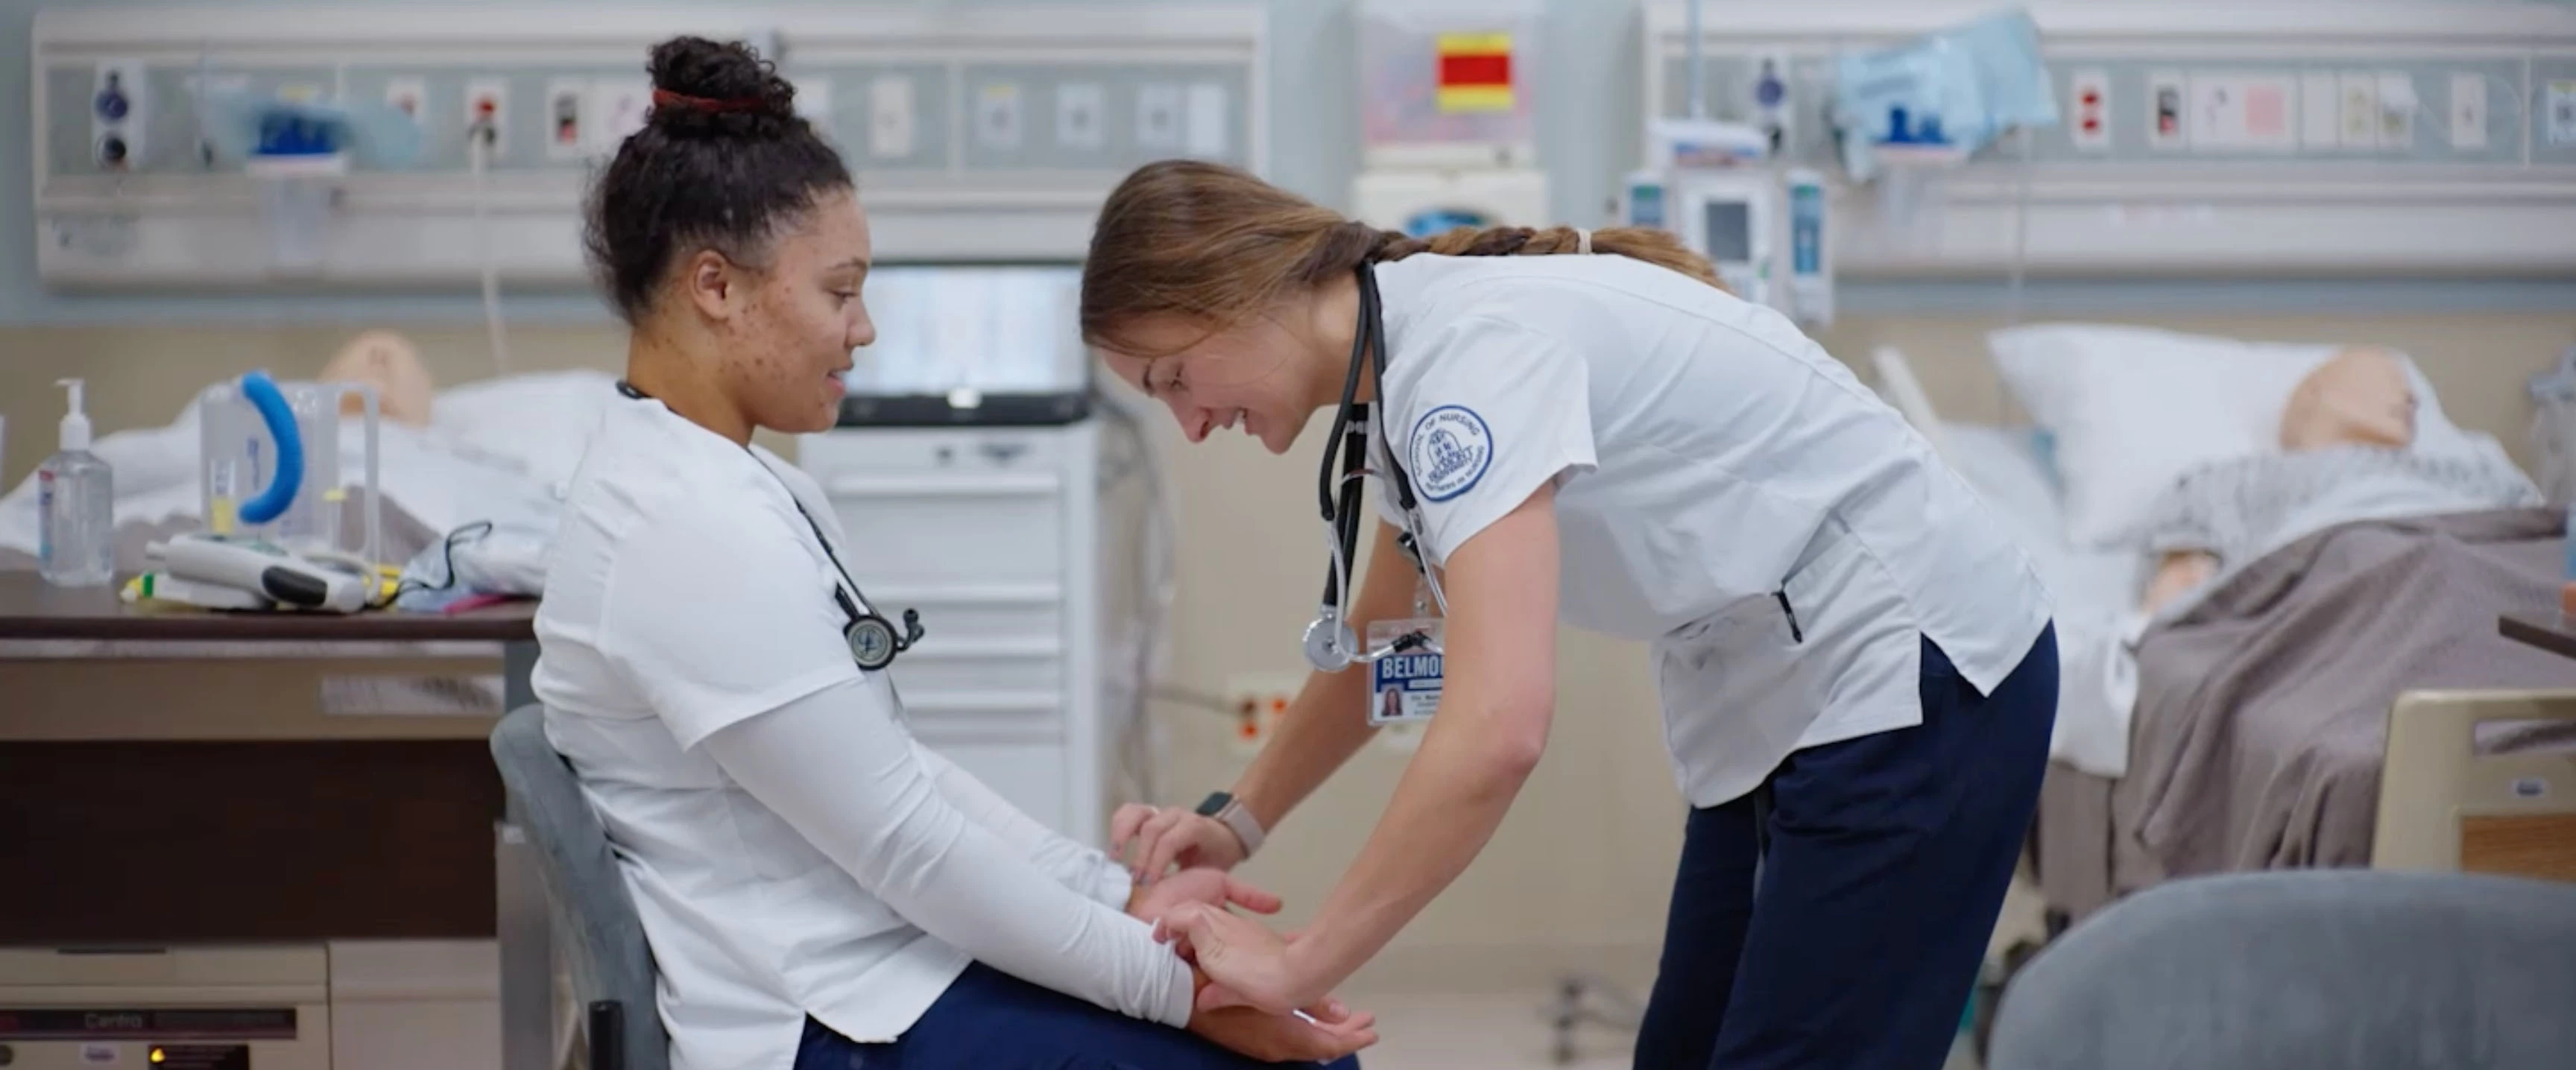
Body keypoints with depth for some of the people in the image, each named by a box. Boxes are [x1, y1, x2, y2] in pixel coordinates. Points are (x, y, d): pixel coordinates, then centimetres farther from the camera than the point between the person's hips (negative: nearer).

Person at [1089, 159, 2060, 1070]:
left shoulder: (1469, 349, -25)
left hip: (1915, 674, -10)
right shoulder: (1406, 366, 5)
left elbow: (1498, 729, -35)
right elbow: (1380, 649, 21)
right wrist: (1238, 821, 7)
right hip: (1776, 705, 10)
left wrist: (1294, 969, -28)